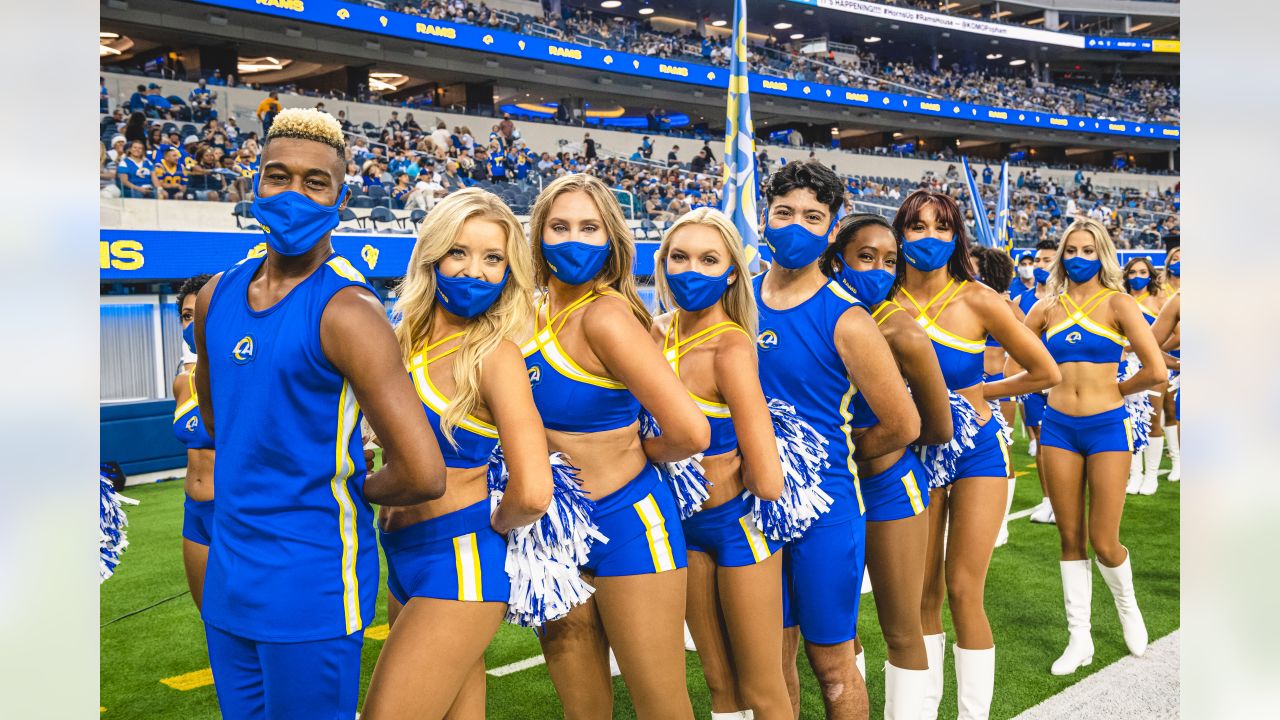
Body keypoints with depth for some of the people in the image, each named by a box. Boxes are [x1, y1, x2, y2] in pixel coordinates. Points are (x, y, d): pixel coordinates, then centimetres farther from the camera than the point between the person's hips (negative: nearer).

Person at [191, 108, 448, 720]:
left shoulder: (346, 310, -19)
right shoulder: (217, 296, 4)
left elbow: (422, 474, -25)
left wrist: (350, 491, -8)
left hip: (311, 581, -7)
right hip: (227, 569, 7)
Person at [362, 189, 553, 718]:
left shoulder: (495, 354, -15)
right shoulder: (406, 339, 5)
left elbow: (533, 494, -22)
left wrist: (491, 527, -5)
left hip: (459, 566, -7)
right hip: (402, 557, 7)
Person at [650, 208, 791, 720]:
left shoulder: (730, 347, -24)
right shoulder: (661, 330, -3)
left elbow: (767, 481, -28)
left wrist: (730, 472, -10)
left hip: (738, 523, -7)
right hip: (687, 523, 7)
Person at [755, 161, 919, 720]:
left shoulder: (844, 320, -13)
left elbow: (903, 426, -9)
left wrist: (834, 453, 3)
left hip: (825, 504, -4)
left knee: (831, 663, 9)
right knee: (774, 656, 15)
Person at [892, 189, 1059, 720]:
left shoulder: (977, 300, -10)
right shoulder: (885, 302, -4)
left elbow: (1047, 373, -3)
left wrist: (977, 392, 0)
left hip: (974, 451, -2)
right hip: (913, 455, 2)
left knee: (963, 593, -3)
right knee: (922, 594, 9)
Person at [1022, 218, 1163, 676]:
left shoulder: (1116, 303, -4)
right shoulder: (1049, 308, 6)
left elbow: (1155, 371, -11)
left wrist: (1114, 391, 2)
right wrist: (1061, 379, 7)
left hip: (1106, 427, -3)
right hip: (1059, 427, 3)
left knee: (1104, 543, -1)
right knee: (1070, 538, 7)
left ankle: (1127, 606, 31)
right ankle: (1079, 639, 17)